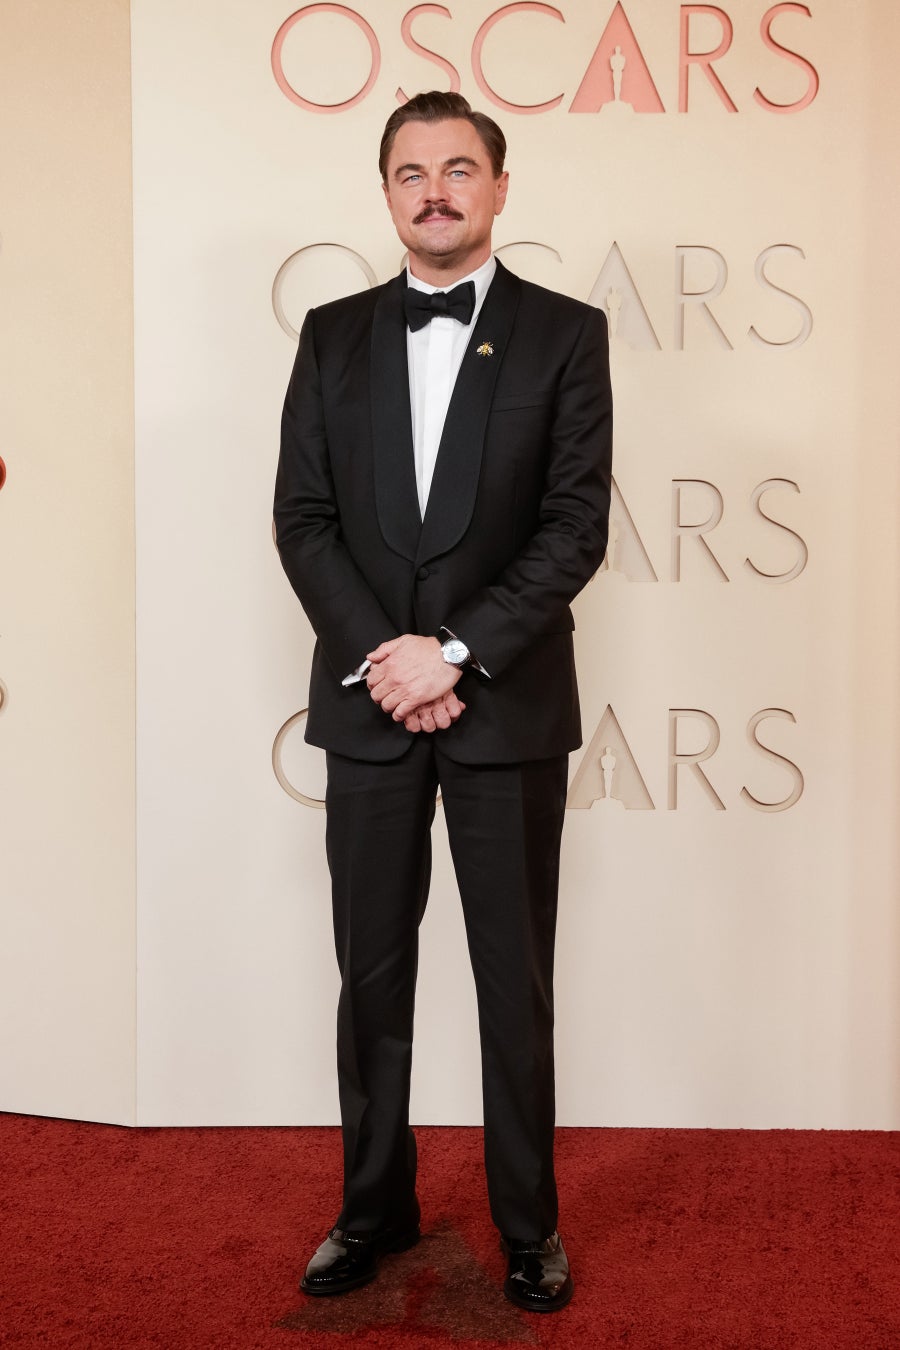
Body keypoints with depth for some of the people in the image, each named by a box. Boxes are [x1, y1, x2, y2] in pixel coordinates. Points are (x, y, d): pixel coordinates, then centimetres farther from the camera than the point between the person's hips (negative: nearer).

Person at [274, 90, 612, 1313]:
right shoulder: (334, 335, 8)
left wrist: (456, 653, -15)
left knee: (515, 979, 8)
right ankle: (376, 1206, 28)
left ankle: (529, 1222, 24)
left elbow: (576, 526, -7)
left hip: (509, 706, -2)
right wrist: (381, 654, -11)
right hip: (366, 703, 3)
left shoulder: (565, 333, 0)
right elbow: (302, 517, 2)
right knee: (373, 974, 12)